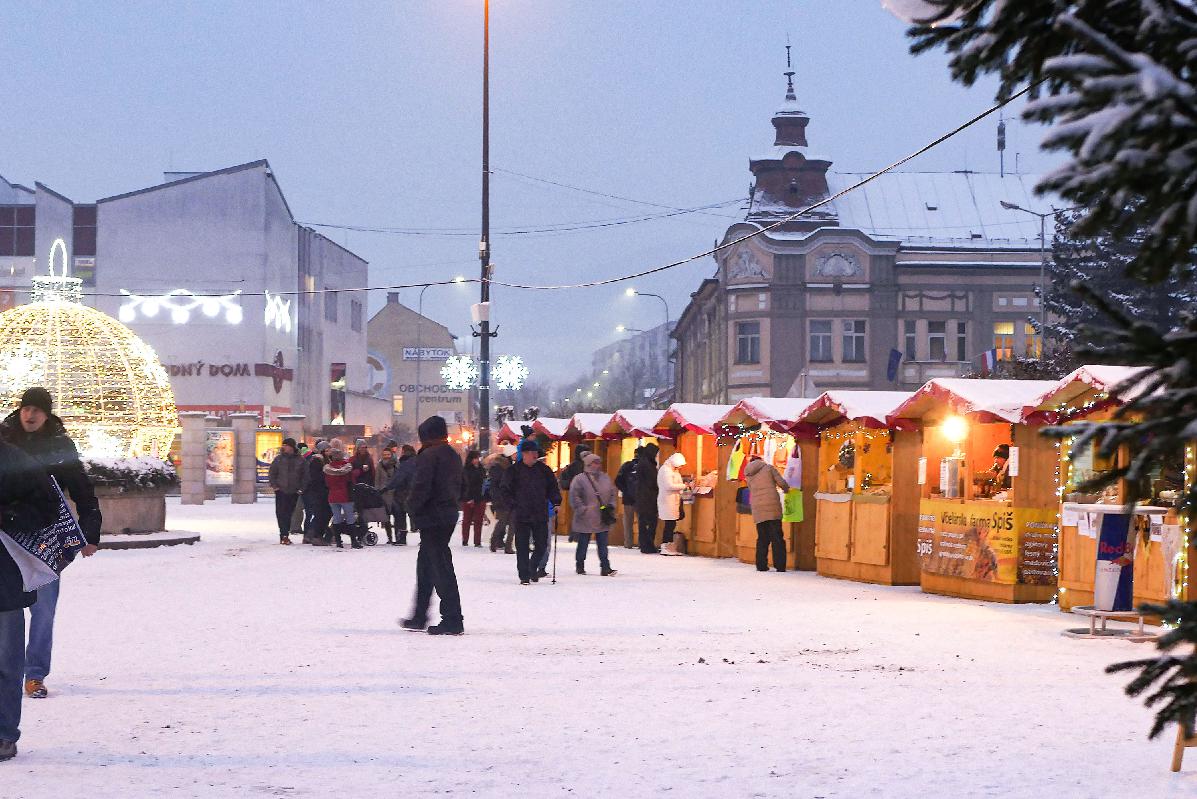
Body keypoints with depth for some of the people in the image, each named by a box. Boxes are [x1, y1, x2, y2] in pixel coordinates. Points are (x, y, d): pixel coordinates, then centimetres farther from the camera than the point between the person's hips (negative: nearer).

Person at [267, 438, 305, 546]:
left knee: (289, 513, 5)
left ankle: (284, 535, 12)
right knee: (281, 513, -9)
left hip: (294, 492, 1)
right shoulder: (279, 459, 4)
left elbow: (305, 475, 10)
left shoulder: (300, 460, 5)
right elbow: (271, 473, 8)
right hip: (281, 491, -1)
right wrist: (273, 485, -3)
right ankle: (284, 535, -10)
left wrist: (301, 488, 1)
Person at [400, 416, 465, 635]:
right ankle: (419, 617, 25)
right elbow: (458, 486, 16)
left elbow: (421, 487, -20)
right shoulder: (453, 455, 13)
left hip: (431, 517, -9)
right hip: (449, 514, 9)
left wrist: (412, 507, -5)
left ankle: (452, 620, -8)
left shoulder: (429, 455, -15)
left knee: (441, 567, -7)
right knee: (425, 564, 18)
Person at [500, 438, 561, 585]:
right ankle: (524, 576, 8)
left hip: (540, 515, 3)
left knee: (542, 545, 3)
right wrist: (513, 505, -7)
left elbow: (553, 487, 14)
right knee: (522, 547, 0)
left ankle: (533, 568, 26)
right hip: (521, 516, -2)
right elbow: (506, 490, 3)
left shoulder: (543, 469, 7)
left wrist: (556, 502, 0)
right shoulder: (514, 470, -1)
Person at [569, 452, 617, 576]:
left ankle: (605, 567, 0)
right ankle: (580, 566, 21)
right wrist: (582, 510, -13)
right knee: (583, 544, 7)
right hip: (585, 519, -4)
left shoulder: (605, 478, 10)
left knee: (602, 544, 1)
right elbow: (574, 497, -10)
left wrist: (611, 507, 6)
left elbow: (612, 494, 18)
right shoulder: (580, 479, -7)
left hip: (602, 519, 4)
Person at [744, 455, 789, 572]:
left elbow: (751, 490, 13)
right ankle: (780, 566, -4)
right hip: (772, 506, -3)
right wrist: (786, 488, 22)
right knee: (777, 537, 0)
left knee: (762, 538, 10)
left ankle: (761, 565, 5)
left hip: (757, 509, 3)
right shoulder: (768, 468, 5)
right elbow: (781, 483, 1)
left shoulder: (748, 475, 15)